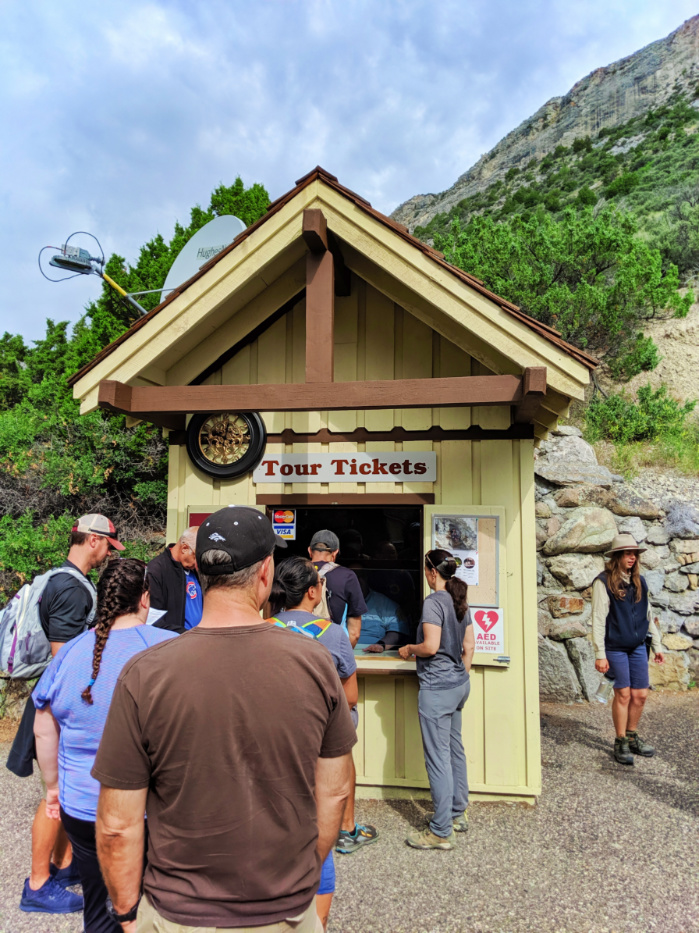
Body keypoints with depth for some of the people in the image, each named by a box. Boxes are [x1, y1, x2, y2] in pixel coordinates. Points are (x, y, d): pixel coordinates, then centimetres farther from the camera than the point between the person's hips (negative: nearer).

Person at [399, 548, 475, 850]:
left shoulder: (433, 601, -17)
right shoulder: (460, 601, 9)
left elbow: (431, 646, -24)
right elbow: (469, 646, 12)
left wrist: (409, 649, -6)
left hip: (437, 687, -9)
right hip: (459, 684, 9)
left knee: (437, 758, -2)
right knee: (455, 750, 19)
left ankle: (441, 832, 6)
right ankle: (459, 814, 32)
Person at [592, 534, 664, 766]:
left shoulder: (639, 581, 8)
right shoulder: (604, 582, -11)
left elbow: (648, 615, 16)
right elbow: (598, 619, -12)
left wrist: (657, 645, 15)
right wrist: (600, 654, -15)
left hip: (638, 646, 6)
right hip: (615, 647, -5)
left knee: (640, 694, 7)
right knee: (623, 694, -1)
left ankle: (632, 738, 26)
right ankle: (621, 743, 14)